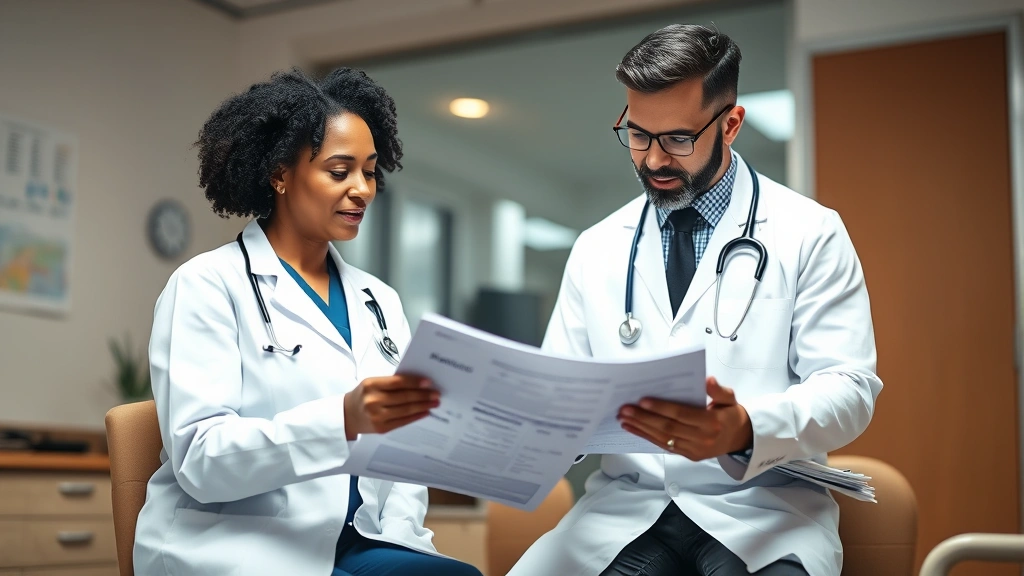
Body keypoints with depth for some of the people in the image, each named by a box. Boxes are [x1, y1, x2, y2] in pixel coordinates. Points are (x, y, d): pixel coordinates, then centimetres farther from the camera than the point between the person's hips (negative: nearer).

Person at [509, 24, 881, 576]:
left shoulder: (810, 234, 1)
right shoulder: (595, 249, 12)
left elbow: (848, 387, -5)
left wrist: (747, 430, -26)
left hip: (762, 507, -3)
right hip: (625, 507, 3)